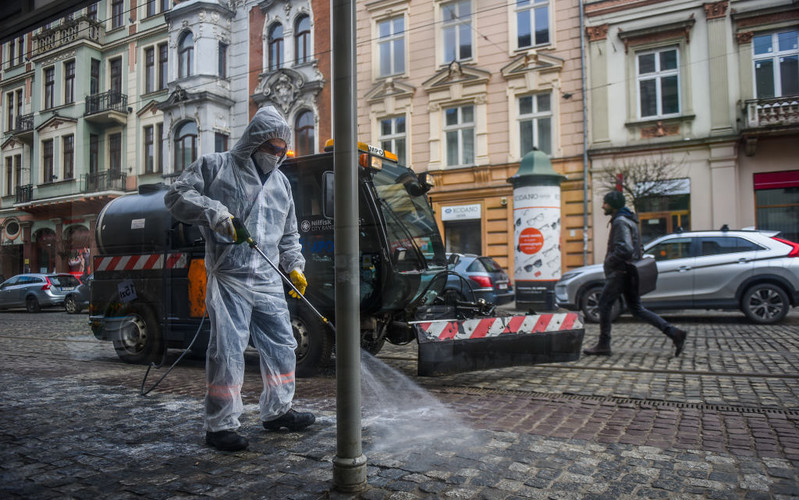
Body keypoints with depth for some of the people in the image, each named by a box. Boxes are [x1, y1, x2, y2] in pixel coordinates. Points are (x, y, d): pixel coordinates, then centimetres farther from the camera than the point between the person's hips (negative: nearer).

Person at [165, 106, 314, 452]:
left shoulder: (280, 183, 19)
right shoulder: (215, 166, 3)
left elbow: (288, 235, 24)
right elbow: (177, 196, -5)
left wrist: (294, 266, 12)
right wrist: (213, 212, -19)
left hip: (269, 283, 6)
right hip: (228, 280, -6)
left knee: (282, 346, 11)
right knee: (227, 352, -6)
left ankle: (277, 411, 27)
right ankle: (220, 426, 6)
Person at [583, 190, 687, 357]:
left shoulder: (620, 222, -15)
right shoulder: (628, 220, 19)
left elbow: (625, 249, -27)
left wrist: (609, 262, -15)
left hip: (620, 272, -10)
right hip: (629, 272, 10)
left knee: (604, 304, -2)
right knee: (636, 308, 11)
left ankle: (603, 345, 3)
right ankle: (674, 333, 7)